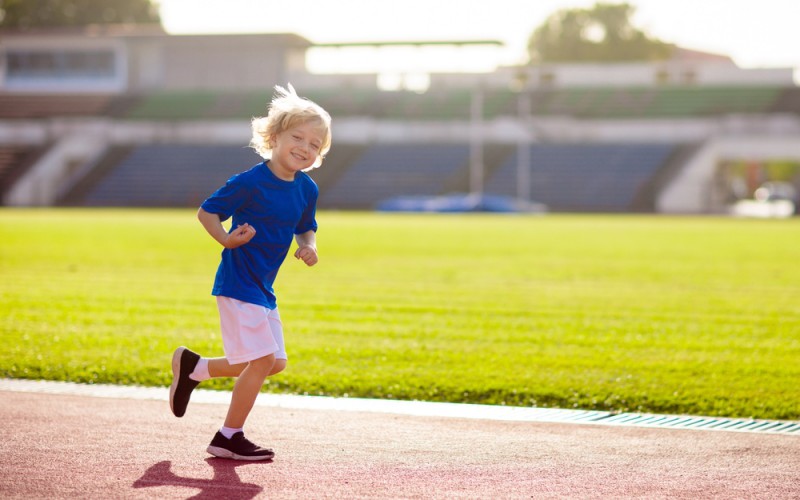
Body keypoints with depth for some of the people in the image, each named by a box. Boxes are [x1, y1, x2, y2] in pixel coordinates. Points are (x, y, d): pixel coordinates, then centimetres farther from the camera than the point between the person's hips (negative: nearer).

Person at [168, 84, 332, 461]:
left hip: (263, 288, 9)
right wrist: (226, 239, -28)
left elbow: (305, 228, 18)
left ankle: (192, 367, 29)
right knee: (263, 360, -12)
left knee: (275, 363, 13)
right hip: (238, 283, -9)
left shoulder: (307, 190, 4)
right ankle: (228, 438, 3)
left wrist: (308, 246, -4)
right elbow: (206, 211, -11)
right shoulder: (251, 182, -17)